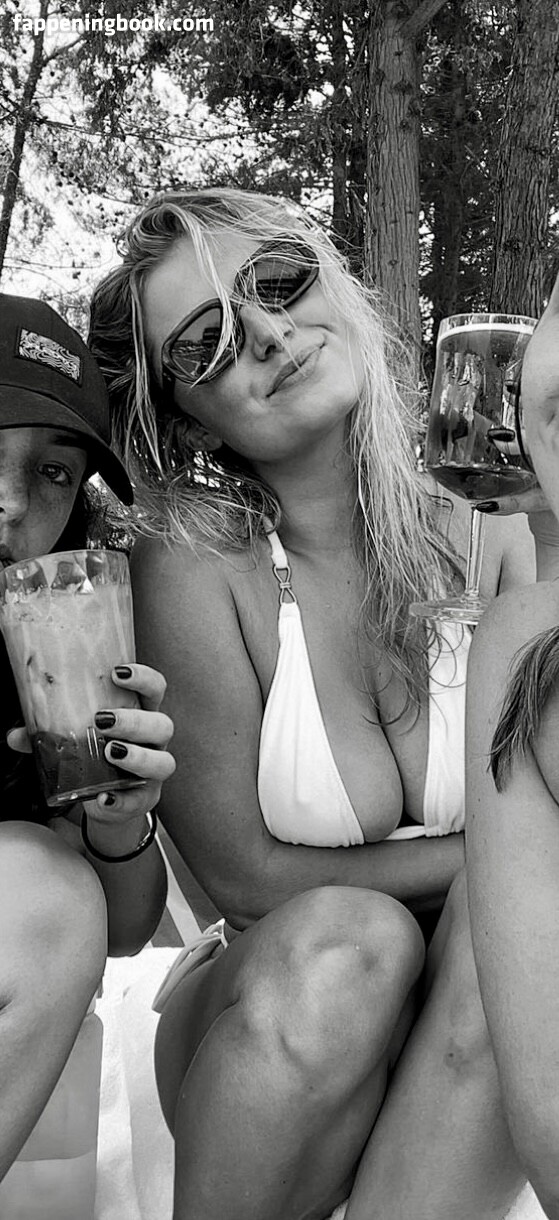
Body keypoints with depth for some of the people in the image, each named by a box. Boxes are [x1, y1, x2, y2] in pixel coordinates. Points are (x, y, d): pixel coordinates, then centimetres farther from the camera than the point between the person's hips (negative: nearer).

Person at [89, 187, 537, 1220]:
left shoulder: (493, 546, -4)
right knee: (340, 941, -32)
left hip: (478, 1051, 2)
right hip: (276, 1028, -2)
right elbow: (245, 877, -11)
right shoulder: (191, 561, -13)